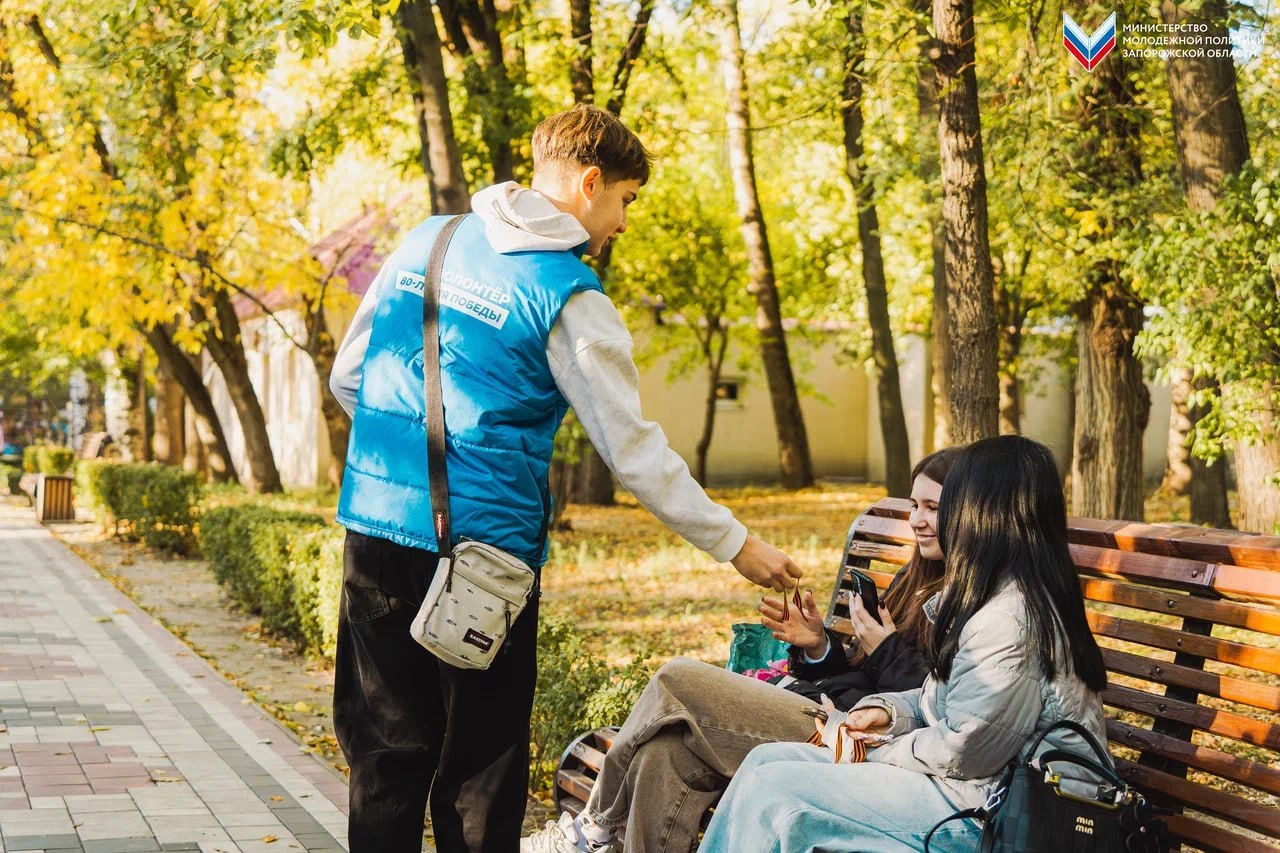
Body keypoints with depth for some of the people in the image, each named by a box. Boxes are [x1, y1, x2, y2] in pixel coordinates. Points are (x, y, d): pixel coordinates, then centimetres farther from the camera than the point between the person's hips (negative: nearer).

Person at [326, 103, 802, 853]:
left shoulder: (426, 242, 9)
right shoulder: (570, 299, -9)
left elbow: (348, 377, 14)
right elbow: (635, 452, -9)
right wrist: (737, 546, -2)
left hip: (377, 530, 5)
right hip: (482, 548, -5)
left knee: (387, 747, 12)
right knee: (480, 763, 6)